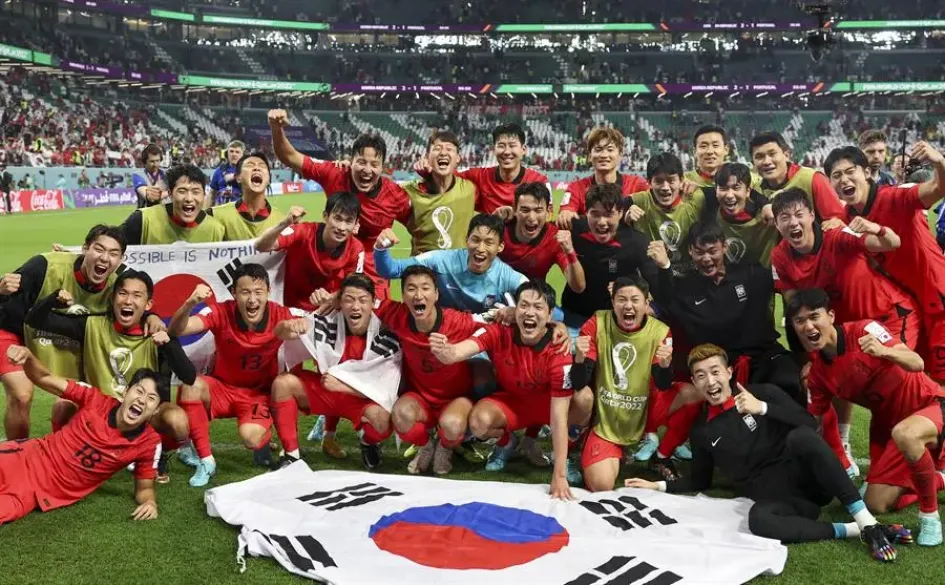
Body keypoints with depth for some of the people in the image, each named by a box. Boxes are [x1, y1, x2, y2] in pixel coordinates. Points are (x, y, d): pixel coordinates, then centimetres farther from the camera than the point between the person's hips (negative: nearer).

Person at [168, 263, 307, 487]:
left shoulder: (278, 315, -18)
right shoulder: (221, 312, -19)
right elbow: (176, 330, -30)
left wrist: (295, 326, -57)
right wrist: (190, 303, -50)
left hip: (260, 392, -1)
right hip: (222, 387, 1)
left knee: (251, 437, -30)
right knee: (191, 386, -31)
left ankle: (264, 441, 12)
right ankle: (206, 461, -14)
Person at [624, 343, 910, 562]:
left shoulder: (762, 392, 4)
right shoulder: (701, 430, 11)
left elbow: (809, 424, -8)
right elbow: (700, 481, 20)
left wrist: (762, 408, -18)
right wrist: (658, 486, 10)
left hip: (807, 480, -1)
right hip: (775, 499, 1)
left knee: (799, 437, -35)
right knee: (757, 519, -37)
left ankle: (867, 523, -32)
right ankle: (852, 530, -24)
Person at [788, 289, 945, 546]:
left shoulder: (864, 330, -21)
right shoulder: (816, 370, -5)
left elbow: (917, 364, -30)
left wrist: (885, 352, -47)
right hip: (887, 421, 7)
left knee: (905, 434, -42)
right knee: (876, 504, 1)